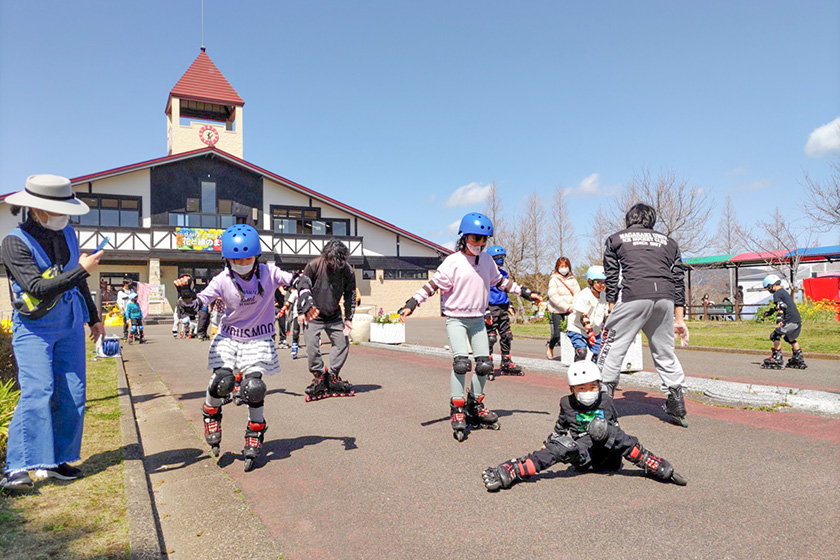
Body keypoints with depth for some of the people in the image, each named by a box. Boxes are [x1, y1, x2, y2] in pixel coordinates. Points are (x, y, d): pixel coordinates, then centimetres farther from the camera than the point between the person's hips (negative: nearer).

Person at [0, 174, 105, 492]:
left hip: (70, 326, 5)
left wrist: (93, 317, 23)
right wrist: (82, 270, -30)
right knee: (37, 393, -18)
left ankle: (57, 461, 12)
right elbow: (38, 288, -26)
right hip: (33, 329, -5)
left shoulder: (67, 233, 5)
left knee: (72, 395, 1)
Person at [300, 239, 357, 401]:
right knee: (311, 344, -12)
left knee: (343, 342, -1)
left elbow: (350, 294, 2)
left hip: (334, 316, 3)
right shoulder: (313, 266, -16)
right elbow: (302, 287, -5)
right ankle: (319, 375, 7)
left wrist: (348, 318, 0)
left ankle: (332, 376, 12)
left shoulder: (347, 270, -9)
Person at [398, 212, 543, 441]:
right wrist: (412, 304, -21)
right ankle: (457, 409, -3)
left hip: (478, 319, 6)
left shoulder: (486, 260, 6)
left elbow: (500, 281, 19)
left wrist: (525, 293, 22)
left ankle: (475, 405, 24)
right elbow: (433, 285, -12)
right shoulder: (453, 262, -11)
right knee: (461, 363, -18)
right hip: (456, 319, -5)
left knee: (485, 364, 5)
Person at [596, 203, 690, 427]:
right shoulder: (668, 242, 26)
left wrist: (611, 308, 9)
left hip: (633, 297, -4)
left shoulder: (615, 239, 19)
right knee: (664, 352, 16)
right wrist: (679, 318, 19)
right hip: (665, 299, 4)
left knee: (613, 348, 1)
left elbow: (612, 278, 9)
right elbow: (678, 280, 20)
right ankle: (677, 407, 22)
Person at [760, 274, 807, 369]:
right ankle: (799, 360, 30)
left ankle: (777, 358, -12)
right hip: (798, 320, 10)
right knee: (790, 338, 26)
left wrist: (779, 319, -34)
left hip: (790, 320, -10)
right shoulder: (784, 292, 23)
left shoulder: (777, 294, -6)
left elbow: (781, 307, -22)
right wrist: (770, 312, 51)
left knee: (775, 335, -8)